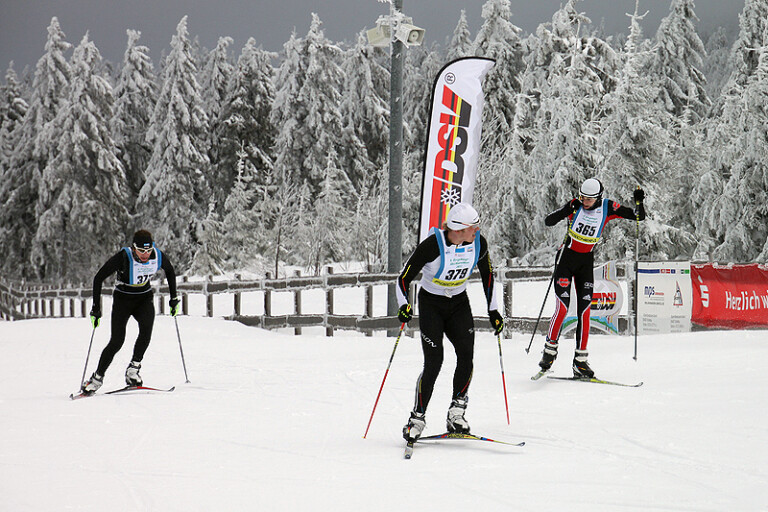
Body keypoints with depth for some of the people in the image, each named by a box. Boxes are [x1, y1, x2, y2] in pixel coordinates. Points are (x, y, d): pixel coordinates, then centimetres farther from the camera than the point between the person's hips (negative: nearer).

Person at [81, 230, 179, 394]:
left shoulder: (159, 256, -16)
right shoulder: (123, 257, -26)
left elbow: (170, 272, 8)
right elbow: (99, 278, -17)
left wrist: (174, 299, 9)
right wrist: (96, 308, -18)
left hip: (144, 298, 2)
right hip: (123, 299, -2)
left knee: (147, 327, -28)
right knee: (117, 341, -13)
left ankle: (133, 369, -17)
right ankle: (97, 377, 5)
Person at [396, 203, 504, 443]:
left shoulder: (478, 243, -12)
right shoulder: (433, 245, -25)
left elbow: (487, 275, 7)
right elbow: (404, 278, -18)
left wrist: (493, 311, 9)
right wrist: (404, 305, -34)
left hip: (459, 304, 4)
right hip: (431, 304, -4)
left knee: (466, 355, -17)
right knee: (433, 362, -14)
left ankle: (456, 413, -7)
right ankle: (417, 418, -2)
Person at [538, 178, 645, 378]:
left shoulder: (607, 208, -6)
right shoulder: (575, 205, -10)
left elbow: (639, 217, -2)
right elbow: (548, 221, -15)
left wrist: (639, 202, -22)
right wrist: (567, 211, -30)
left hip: (587, 261, 2)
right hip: (567, 258, -2)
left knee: (584, 311, -2)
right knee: (562, 308, -12)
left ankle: (580, 361, 0)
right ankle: (549, 350, 5)